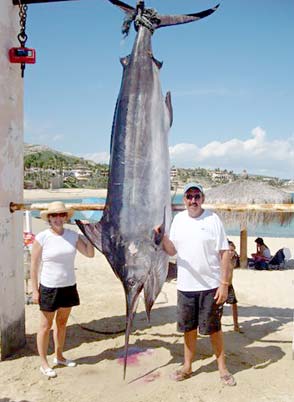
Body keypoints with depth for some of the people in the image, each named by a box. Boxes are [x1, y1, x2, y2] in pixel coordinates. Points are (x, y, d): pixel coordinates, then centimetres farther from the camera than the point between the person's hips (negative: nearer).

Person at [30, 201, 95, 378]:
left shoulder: (73, 235, -1)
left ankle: (59, 357, 35)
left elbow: (90, 253, -3)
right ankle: (44, 363, 21)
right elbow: (34, 265, -9)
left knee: (62, 323, 18)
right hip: (49, 288, -4)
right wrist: (35, 290, -10)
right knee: (46, 326, 7)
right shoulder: (42, 237, -12)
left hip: (69, 286, 4)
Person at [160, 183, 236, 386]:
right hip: (185, 286, 4)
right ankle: (187, 367, 30)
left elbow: (225, 253, -8)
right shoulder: (178, 219, 5)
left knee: (213, 328, 8)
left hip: (210, 286, -4)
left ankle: (222, 368, 24)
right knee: (189, 328, 15)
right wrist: (163, 237, -12)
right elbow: (172, 250, 9)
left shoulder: (213, 219, -8)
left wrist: (224, 284, -13)